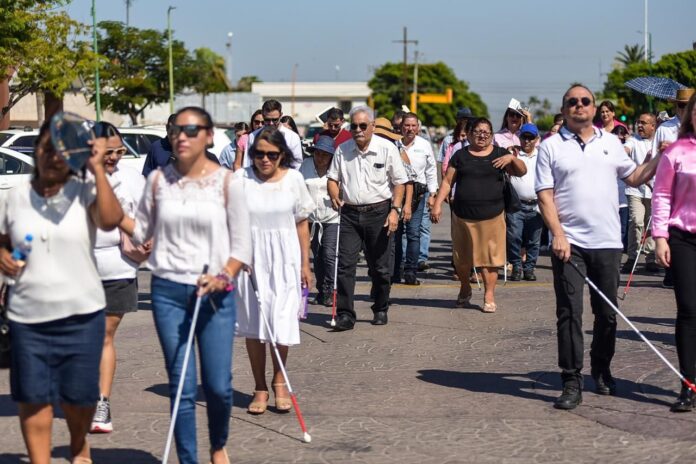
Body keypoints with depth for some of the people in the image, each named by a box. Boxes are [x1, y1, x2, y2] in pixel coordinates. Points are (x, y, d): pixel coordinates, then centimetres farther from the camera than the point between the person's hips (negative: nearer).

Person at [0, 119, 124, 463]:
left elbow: (111, 220, -24)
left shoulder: (85, 190, -6)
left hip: (82, 313, -2)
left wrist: (97, 168, -22)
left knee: (79, 394, 10)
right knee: (33, 396, 3)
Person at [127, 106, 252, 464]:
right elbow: (141, 231, 12)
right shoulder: (158, 180, 5)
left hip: (215, 293, -1)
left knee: (218, 386, -1)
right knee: (182, 387, 1)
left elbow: (242, 245, 0)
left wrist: (223, 277, -16)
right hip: (168, 291, 1)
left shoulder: (226, 182, -2)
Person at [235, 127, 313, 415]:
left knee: (282, 322, -4)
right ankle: (260, 388, 17)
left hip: (284, 259, 0)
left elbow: (301, 223, 8)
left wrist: (305, 264, 9)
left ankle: (279, 382, 18)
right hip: (250, 258, 0)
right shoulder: (240, 179, -2)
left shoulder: (293, 179, 2)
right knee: (253, 325, 5)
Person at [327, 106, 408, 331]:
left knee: (379, 266, 7)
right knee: (345, 264, -7)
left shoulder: (387, 148, -4)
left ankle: (381, 310, 24)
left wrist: (395, 210, -11)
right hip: (350, 213, 2)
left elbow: (399, 182, -1)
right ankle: (345, 314, -6)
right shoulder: (342, 150, 4)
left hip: (378, 212, -2)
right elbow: (333, 178, 11)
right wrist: (335, 197, -9)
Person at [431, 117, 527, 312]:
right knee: (461, 258, 9)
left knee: (489, 256, -3)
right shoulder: (461, 155, 7)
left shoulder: (500, 154, 8)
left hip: (492, 216, -1)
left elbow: (522, 172, 6)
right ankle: (465, 289, 32)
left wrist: (512, 158, -13)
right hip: (463, 216, 1)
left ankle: (489, 296, 3)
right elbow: (447, 181, 6)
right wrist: (438, 203, -3)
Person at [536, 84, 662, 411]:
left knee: (607, 312, 9)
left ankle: (602, 370, 28)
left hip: (607, 243, 3)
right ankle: (572, 382, -3)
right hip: (569, 243, -3)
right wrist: (558, 234, -14)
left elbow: (634, 177, 19)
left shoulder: (611, 143, 13)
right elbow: (545, 195, -3)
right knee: (570, 313, -6)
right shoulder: (551, 147, 2)